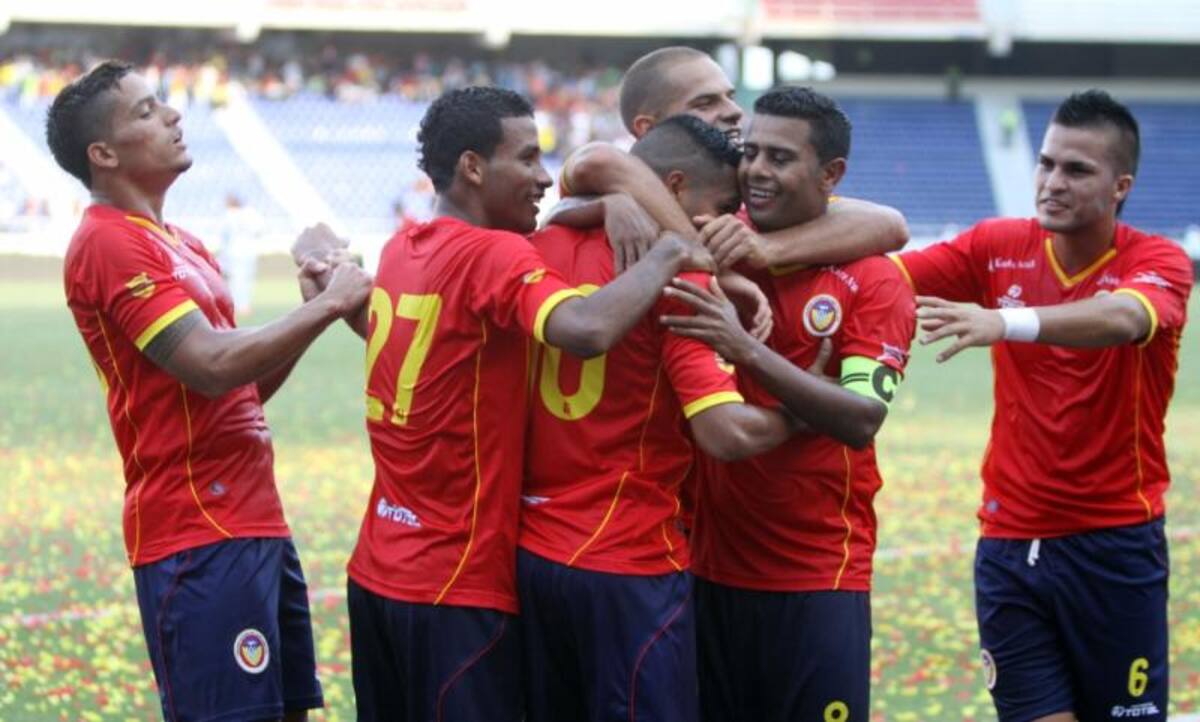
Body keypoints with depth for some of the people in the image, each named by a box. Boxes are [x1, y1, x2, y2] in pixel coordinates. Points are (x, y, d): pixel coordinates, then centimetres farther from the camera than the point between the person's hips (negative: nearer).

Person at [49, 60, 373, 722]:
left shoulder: (178, 245, 18)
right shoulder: (109, 244, -12)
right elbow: (212, 367, -21)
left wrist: (316, 306, 7)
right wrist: (326, 305, -11)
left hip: (253, 523, 10)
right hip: (200, 540, -10)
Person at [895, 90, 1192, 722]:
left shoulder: (1158, 263, -8)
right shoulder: (998, 247, 4)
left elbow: (1122, 318, -30)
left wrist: (1007, 322, -48)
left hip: (1116, 545, -2)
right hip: (1010, 544, 3)